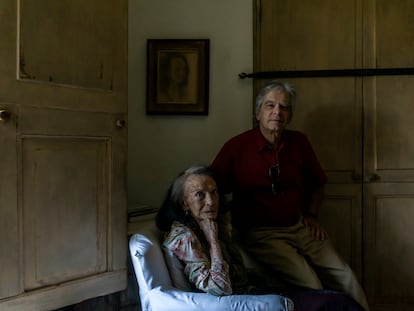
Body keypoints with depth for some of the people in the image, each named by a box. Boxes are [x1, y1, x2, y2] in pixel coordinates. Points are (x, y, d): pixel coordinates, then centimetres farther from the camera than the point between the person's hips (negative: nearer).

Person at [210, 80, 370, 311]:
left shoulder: (300, 142, 5)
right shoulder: (236, 147, -7)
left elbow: (318, 184, 20)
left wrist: (311, 216, 8)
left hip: (300, 227, 4)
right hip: (261, 233, -4)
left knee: (345, 278, -9)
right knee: (310, 284, -23)